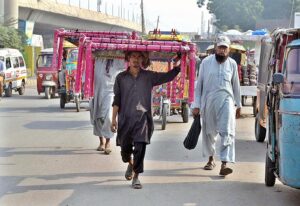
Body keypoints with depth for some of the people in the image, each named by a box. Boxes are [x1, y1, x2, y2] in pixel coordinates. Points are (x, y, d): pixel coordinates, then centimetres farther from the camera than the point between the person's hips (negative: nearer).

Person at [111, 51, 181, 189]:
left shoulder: (149, 76, 5)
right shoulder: (121, 78, 5)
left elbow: (169, 76, 5)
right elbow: (117, 100, 6)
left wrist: (177, 64, -8)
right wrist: (114, 119, 3)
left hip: (142, 118, -1)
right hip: (125, 118, 1)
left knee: (140, 147, -12)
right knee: (125, 147, 10)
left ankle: (136, 177, -1)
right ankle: (130, 164, 43)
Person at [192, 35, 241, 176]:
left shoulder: (232, 64, 6)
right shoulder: (206, 62, 1)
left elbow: (236, 85, 15)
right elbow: (199, 84, 4)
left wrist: (238, 104, 19)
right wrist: (196, 105, 1)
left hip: (226, 100, 0)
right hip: (208, 100, 1)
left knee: (227, 132, -14)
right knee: (208, 132, 11)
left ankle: (224, 164, -20)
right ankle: (211, 159, 31)